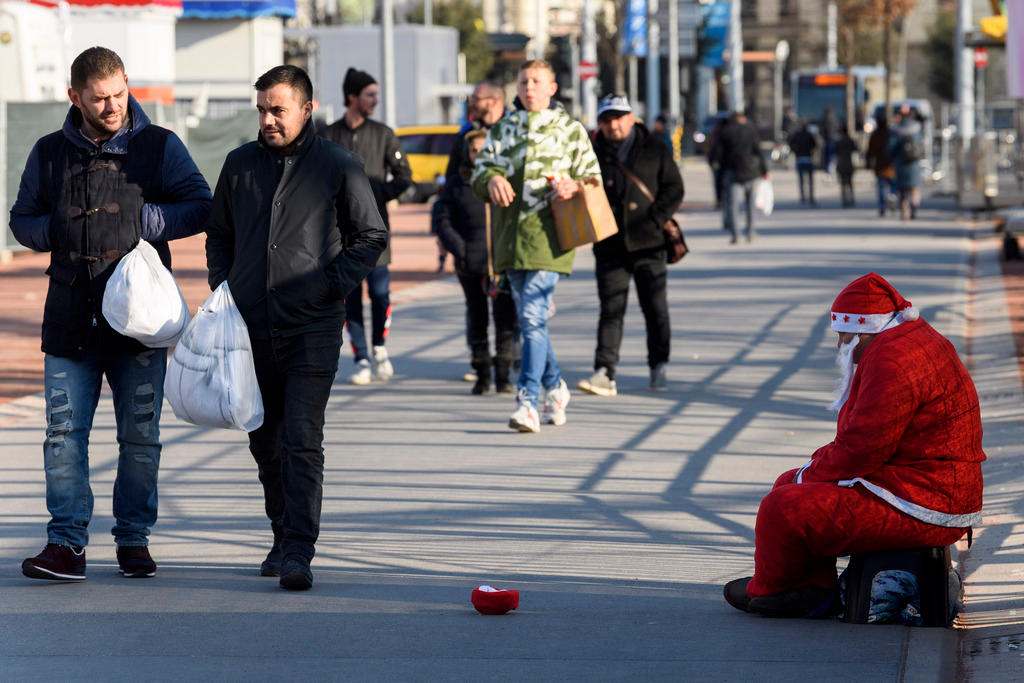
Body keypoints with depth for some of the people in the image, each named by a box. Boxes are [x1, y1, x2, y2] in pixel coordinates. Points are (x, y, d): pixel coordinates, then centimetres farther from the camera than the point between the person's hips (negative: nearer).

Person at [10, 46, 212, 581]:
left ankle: (133, 539, 15)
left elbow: (200, 206, 3)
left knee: (140, 436, 4)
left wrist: (140, 222, -10)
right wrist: (55, 233, -4)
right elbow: (23, 218, 18)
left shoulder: (159, 147, 4)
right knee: (64, 432, -4)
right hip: (71, 314, 1)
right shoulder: (49, 153, 10)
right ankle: (67, 544, -2)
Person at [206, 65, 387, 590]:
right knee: (265, 441, 11)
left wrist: (332, 284, -7)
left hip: (313, 329, -4)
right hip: (251, 328, 4)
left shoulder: (338, 168, -1)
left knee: (302, 441, -12)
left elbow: (371, 236, 5)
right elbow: (218, 235, 20)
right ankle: (284, 537, 26)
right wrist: (222, 289, 6)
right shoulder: (240, 165, 10)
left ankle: (298, 552, -14)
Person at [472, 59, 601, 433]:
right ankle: (554, 386, 29)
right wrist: (491, 179, -11)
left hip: (546, 233, -5)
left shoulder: (570, 130, 6)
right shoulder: (502, 129, 15)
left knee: (533, 316, -16)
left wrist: (573, 186, -14)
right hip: (510, 232, 5)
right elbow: (480, 169, 12)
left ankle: (528, 400, -20)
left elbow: (593, 176, 8)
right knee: (528, 318, 11)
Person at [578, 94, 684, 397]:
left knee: (656, 308, 6)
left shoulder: (654, 148, 3)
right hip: (610, 247, 0)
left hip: (648, 245, 0)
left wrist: (653, 220, -9)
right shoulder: (593, 152, 4)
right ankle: (604, 374, -9)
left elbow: (674, 189, 3)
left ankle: (658, 368, 21)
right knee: (611, 311, -5)